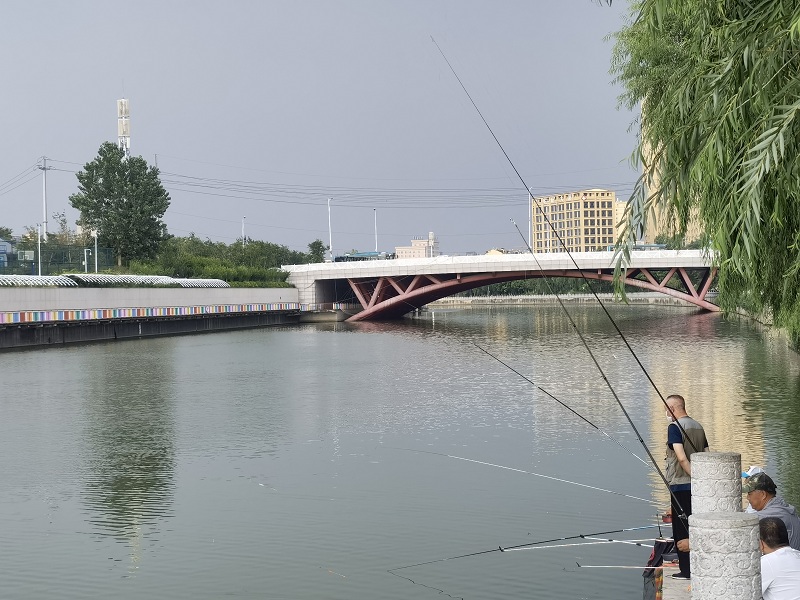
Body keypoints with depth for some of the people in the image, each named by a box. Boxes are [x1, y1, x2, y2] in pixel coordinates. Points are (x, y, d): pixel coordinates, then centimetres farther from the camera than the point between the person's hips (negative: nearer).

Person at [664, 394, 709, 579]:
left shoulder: (674, 427, -11)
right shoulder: (698, 427, 11)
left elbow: (681, 458, -21)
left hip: (680, 485, -7)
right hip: (696, 487, 7)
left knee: (681, 529, -1)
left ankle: (686, 570, 1)